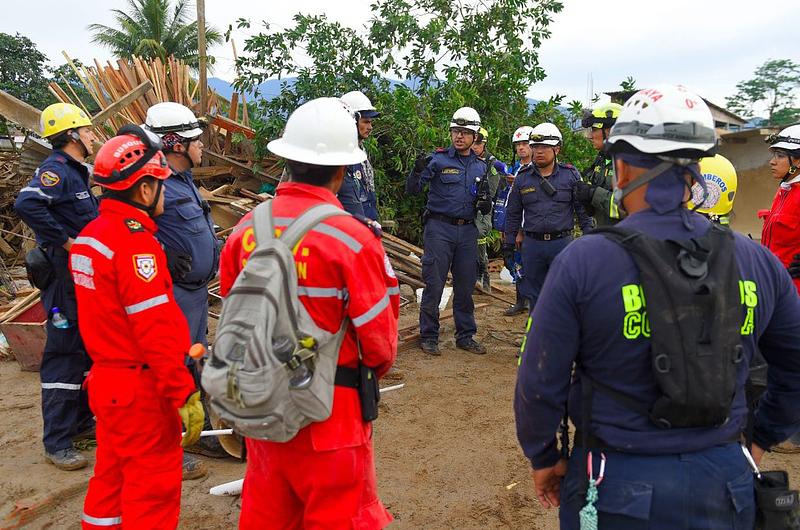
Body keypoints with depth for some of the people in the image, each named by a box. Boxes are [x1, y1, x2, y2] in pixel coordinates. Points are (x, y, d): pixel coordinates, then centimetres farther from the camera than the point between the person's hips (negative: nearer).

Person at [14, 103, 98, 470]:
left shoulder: (77, 172, 16)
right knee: (64, 354, -4)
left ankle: (81, 422, 31)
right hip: (64, 277, -10)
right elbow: (26, 204, -31)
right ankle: (57, 443, 5)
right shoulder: (55, 170, -14)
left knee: (87, 350, 17)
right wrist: (66, 241, -26)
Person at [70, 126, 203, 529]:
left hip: (107, 379, 9)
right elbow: (155, 332, -24)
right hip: (142, 389, -9)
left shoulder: (89, 235, 8)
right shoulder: (135, 241, -21)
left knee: (112, 480, 21)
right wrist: (185, 395, -21)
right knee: (153, 490, 4)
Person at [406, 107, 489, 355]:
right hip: (439, 228, -4)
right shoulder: (438, 159, -3)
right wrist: (417, 171, -29)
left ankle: (465, 336, 23)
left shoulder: (480, 166, 12)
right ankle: (428, 336, 11)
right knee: (434, 284, -2)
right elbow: (412, 190, -10)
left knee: (465, 286, 10)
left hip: (467, 231, 5)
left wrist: (485, 205, -1)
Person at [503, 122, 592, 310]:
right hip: (532, 244, 2)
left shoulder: (571, 175, 1)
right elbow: (513, 213, 11)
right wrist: (509, 244, 10)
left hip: (562, 242, -2)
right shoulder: (522, 177, 6)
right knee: (535, 294, 11)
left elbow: (583, 210, 4)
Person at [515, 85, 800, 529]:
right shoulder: (758, 261, -5)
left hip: (621, 489, -3)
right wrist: (761, 439, 20)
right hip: (725, 483, 4)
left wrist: (543, 457, 3)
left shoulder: (582, 262, -18)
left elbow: (540, 384, -14)